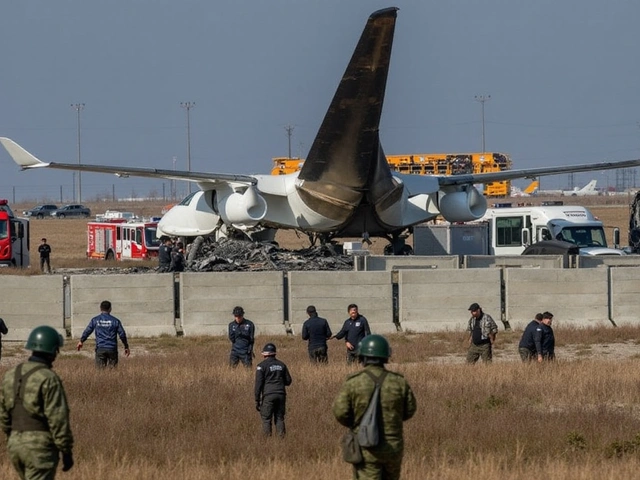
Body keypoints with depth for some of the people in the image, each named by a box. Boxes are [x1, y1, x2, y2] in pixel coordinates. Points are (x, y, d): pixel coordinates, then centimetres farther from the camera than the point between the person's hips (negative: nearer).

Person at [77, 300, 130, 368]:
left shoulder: (95, 320, 3)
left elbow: (87, 331, 6)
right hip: (112, 349, 0)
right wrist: (126, 347, 14)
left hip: (100, 349, 0)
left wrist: (81, 341, 23)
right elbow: (122, 334, 3)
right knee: (112, 369, 4)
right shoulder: (115, 321, 2)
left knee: (100, 368, 1)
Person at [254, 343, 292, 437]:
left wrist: (257, 400, -3)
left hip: (268, 395, -4)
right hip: (281, 395, 4)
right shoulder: (281, 365, 12)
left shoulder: (262, 365, -2)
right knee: (279, 418, 9)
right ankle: (281, 436, 1)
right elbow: (288, 381, 16)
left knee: (266, 419, 0)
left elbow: (258, 383, -6)